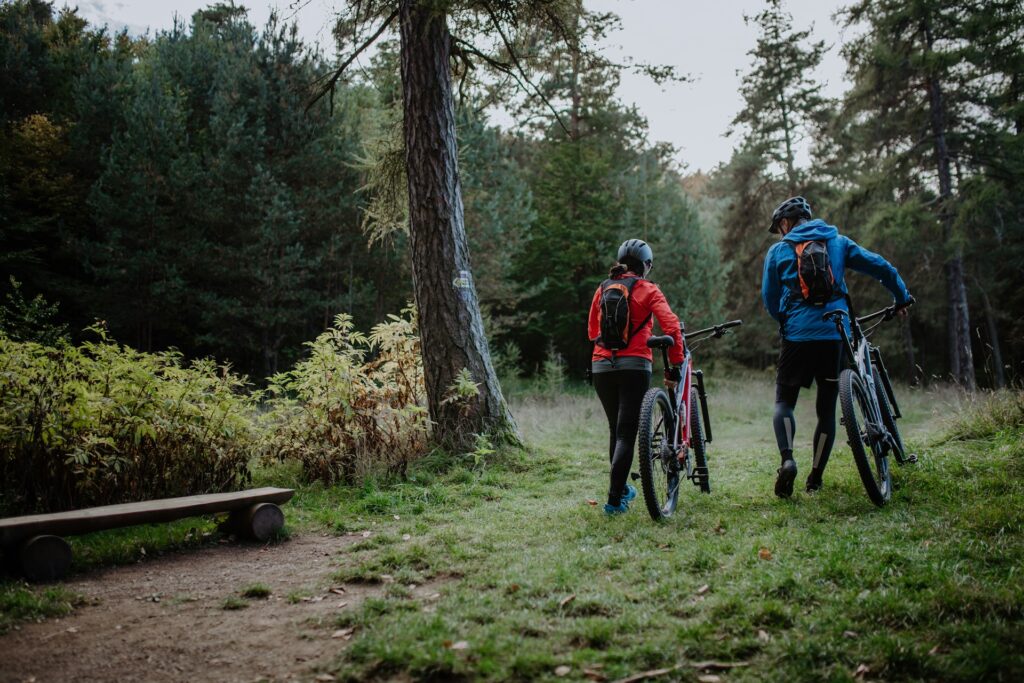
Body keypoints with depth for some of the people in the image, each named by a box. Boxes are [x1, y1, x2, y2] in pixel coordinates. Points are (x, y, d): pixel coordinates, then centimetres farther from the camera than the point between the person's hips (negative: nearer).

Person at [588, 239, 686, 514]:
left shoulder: (603, 289, 14)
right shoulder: (647, 289, 2)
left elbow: (592, 331, 18)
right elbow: (671, 326, -9)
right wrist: (676, 363, -4)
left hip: (601, 366, 5)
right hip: (634, 365, -4)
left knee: (616, 429, 19)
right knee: (627, 433, -3)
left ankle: (622, 488, 32)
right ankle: (614, 500, -9)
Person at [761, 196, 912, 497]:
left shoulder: (778, 251, 6)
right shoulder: (838, 242, 11)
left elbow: (770, 299, 8)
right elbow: (881, 267, 9)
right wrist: (903, 298, 22)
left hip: (798, 336, -2)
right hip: (836, 335, 2)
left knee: (784, 401, 10)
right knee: (827, 409, 10)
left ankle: (787, 459, -14)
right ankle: (815, 479, 12)